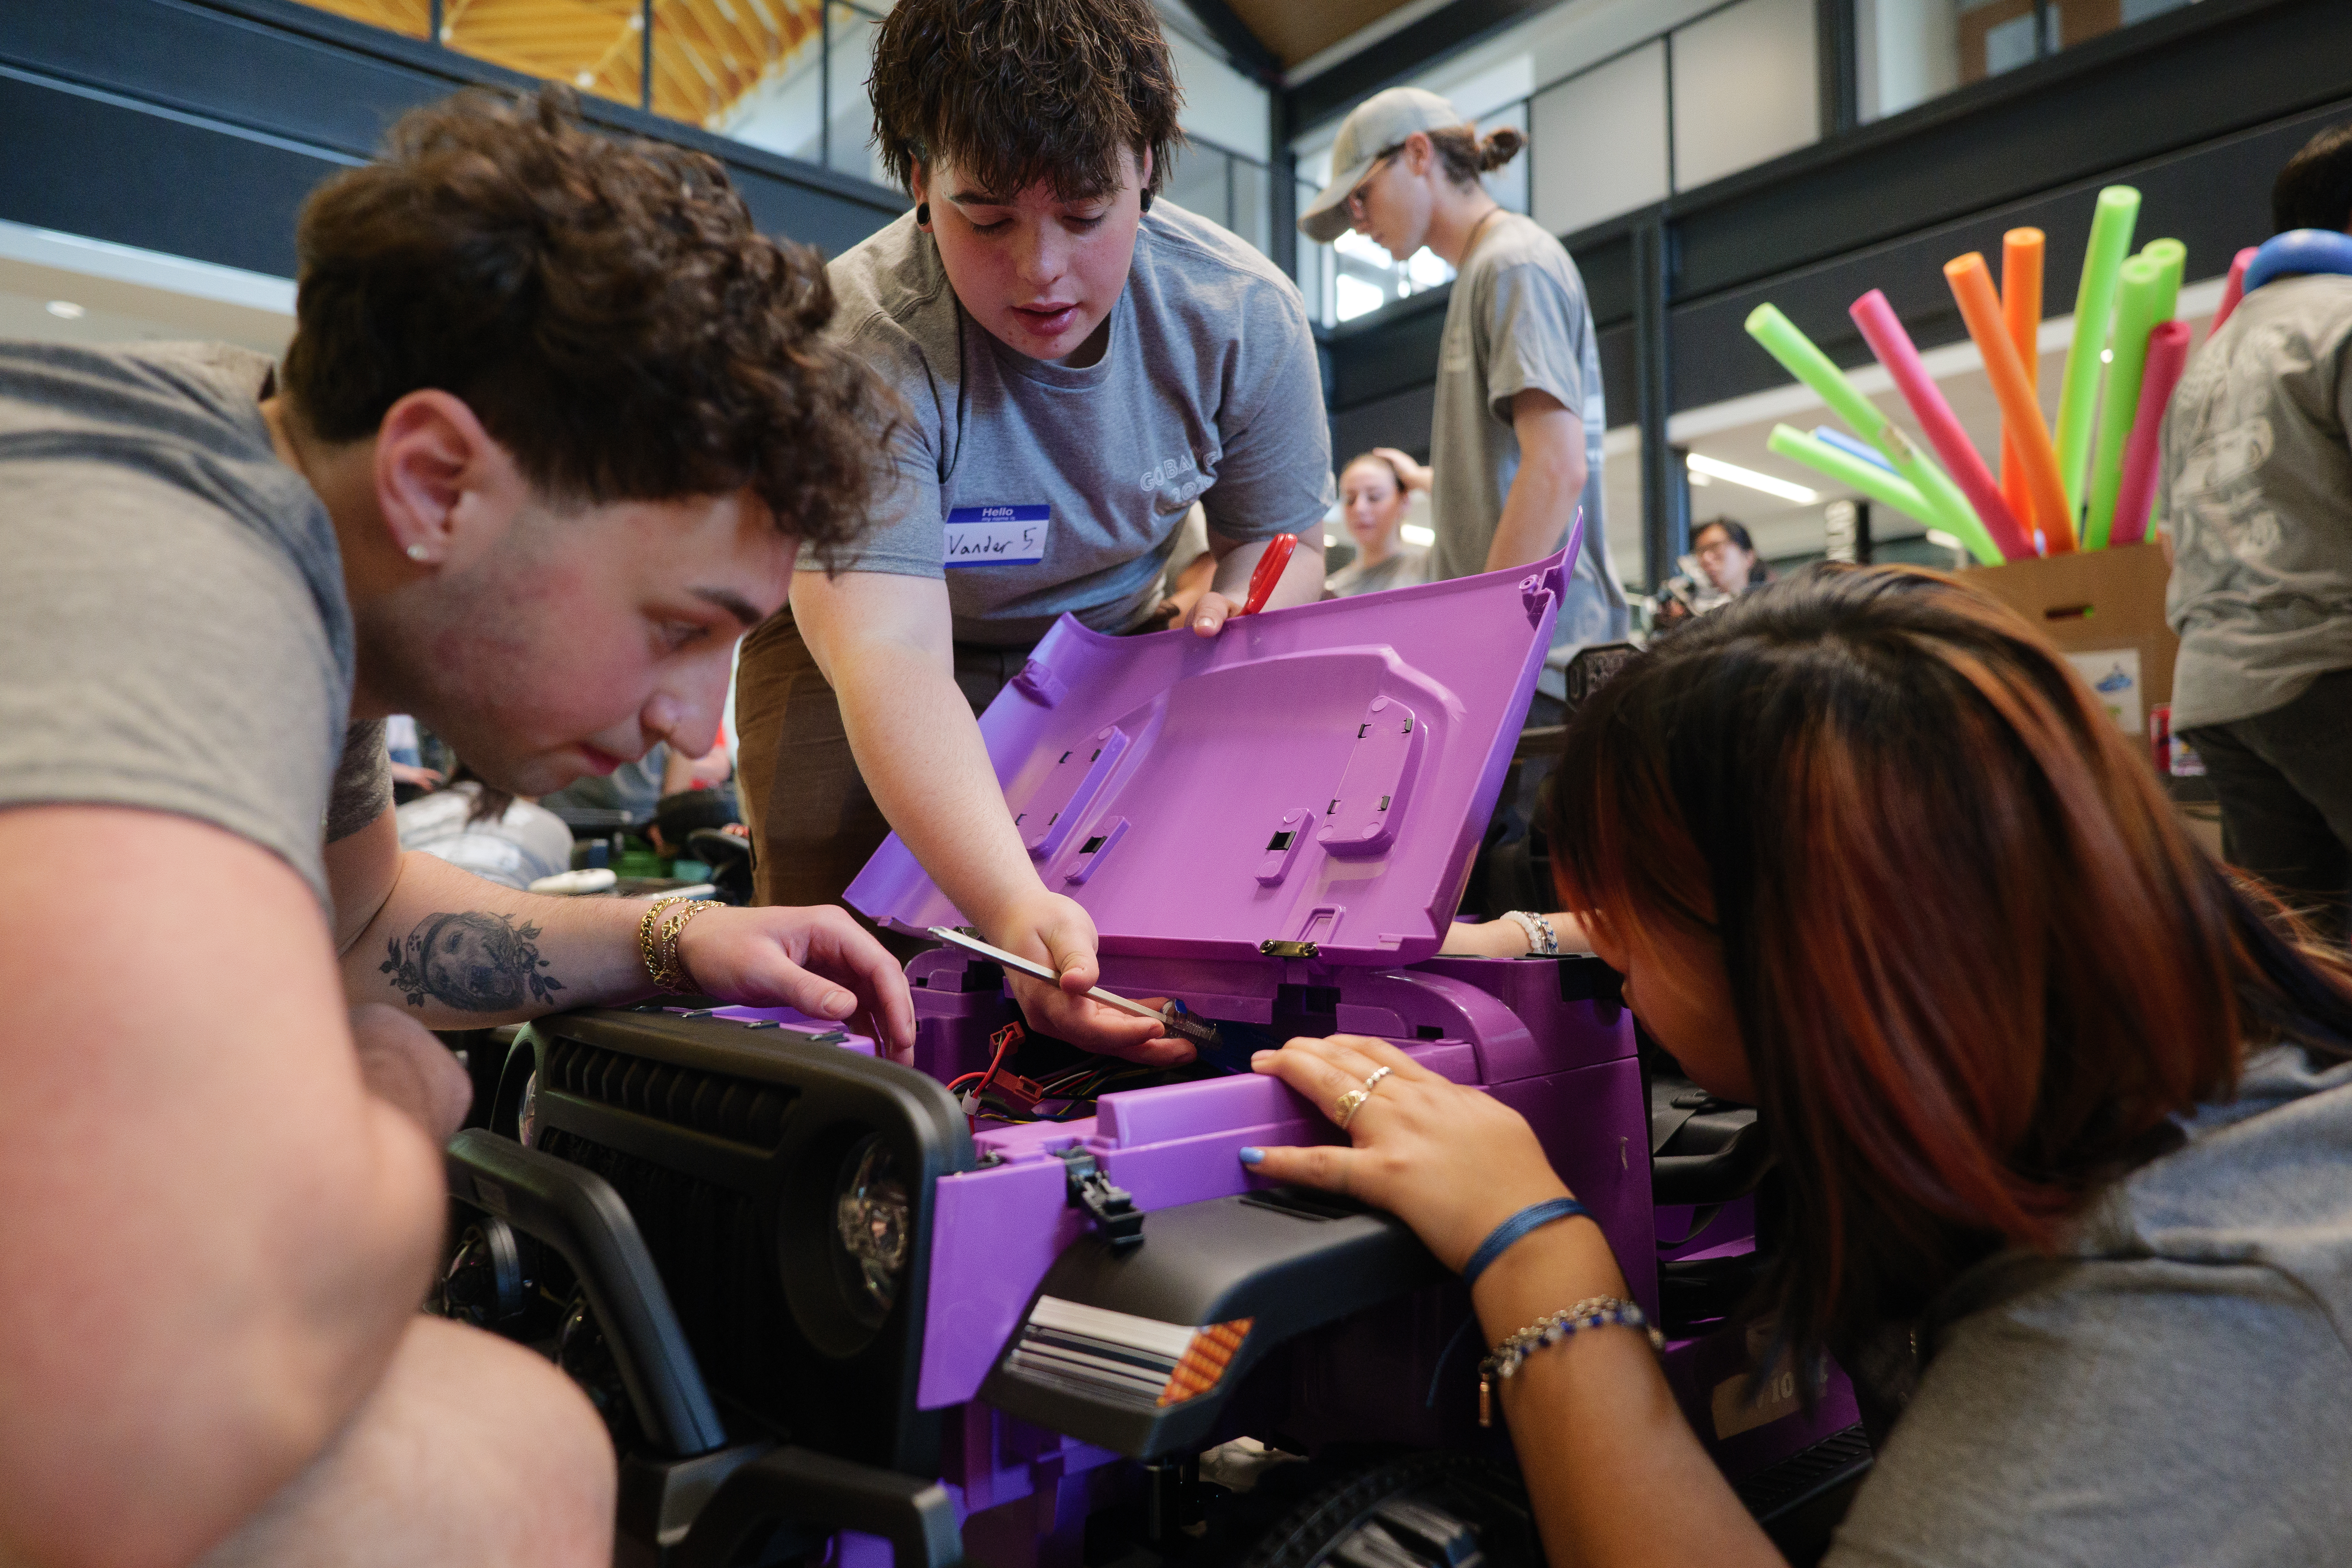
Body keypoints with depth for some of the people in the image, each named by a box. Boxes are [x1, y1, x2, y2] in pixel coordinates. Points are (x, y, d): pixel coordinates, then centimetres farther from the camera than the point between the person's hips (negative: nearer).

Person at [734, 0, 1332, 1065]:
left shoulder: (1246, 315, -17)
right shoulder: (856, 348, -31)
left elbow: (1279, 536, -2)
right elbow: (889, 656, -42)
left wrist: (1246, 608, -27)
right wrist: (1013, 905, -56)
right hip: (861, 643, -2)